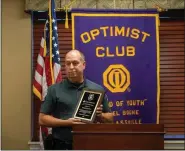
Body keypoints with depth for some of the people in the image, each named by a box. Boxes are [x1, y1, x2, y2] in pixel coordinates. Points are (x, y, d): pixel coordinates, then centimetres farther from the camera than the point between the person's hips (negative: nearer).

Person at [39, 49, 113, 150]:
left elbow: (110, 118, 12)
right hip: (62, 145, -1)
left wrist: (99, 115, -10)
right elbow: (42, 119, 0)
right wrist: (66, 122, -13)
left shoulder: (97, 89, 6)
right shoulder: (54, 90, 2)